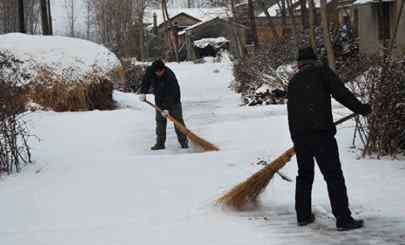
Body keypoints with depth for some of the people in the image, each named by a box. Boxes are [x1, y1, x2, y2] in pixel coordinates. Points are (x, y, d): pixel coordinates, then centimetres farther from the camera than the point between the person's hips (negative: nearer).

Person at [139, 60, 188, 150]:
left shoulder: (170, 76, -33)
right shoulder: (149, 71, -16)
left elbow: (172, 94, -33)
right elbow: (146, 82, 5)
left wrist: (167, 108, -36)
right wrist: (143, 93, -7)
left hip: (173, 99, -4)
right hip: (159, 100, 4)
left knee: (178, 119, -5)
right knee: (160, 121, 1)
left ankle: (183, 141, 0)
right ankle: (160, 143, 4)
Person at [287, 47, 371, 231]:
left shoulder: (293, 81, 21)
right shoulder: (321, 71, 4)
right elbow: (341, 93, -7)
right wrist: (361, 109, 3)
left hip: (298, 135, 6)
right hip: (320, 133, -6)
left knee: (304, 175, 20)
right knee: (334, 176, -4)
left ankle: (303, 215, 24)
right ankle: (343, 219, -6)